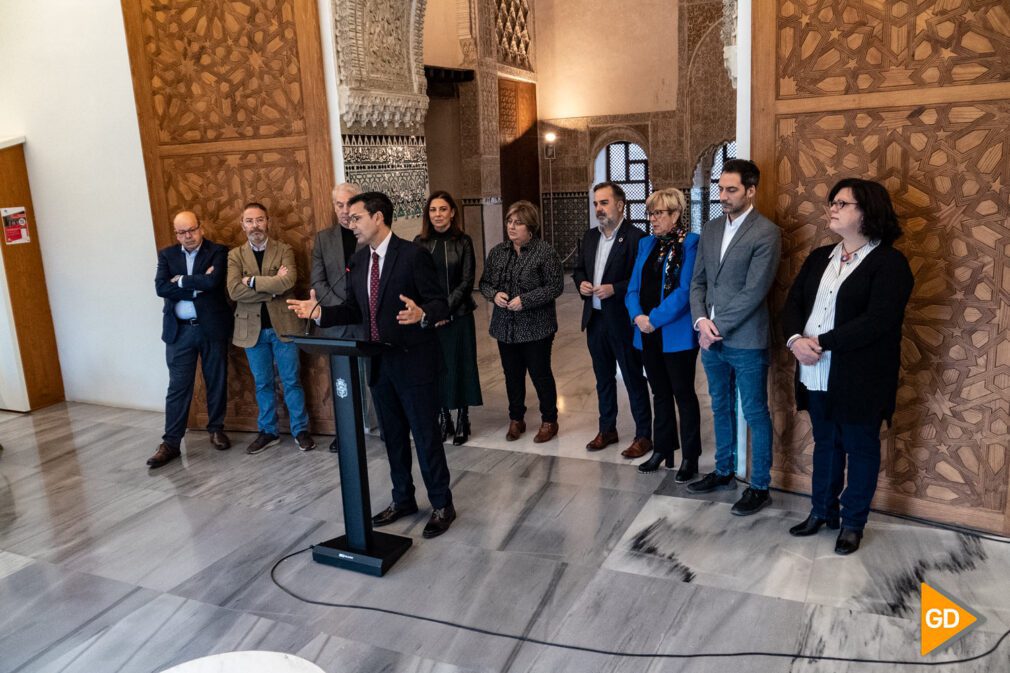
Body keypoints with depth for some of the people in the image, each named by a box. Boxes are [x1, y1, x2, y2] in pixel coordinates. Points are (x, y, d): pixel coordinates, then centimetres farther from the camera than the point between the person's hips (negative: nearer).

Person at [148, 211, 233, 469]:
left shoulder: (218, 251, -2)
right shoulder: (166, 254, 7)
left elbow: (212, 282, -19)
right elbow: (161, 288, -7)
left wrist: (182, 280, -8)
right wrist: (197, 286, -14)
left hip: (212, 328, -1)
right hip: (179, 330, 2)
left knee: (216, 382, 10)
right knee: (178, 387, 2)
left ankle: (216, 429, 27)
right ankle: (170, 442, 6)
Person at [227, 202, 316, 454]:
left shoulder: (284, 250, 0)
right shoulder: (235, 255, 3)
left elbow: (289, 281, -19)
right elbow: (234, 291, -13)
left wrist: (253, 281, -15)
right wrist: (273, 286, -16)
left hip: (282, 325, -2)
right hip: (252, 328, 2)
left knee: (291, 381, 6)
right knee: (262, 384, 12)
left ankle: (300, 430, 17)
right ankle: (268, 432, 25)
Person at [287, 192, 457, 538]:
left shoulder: (413, 254, -13)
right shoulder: (358, 260, 8)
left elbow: (440, 304, -15)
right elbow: (353, 310, 12)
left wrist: (422, 315, -37)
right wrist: (319, 312, -2)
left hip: (413, 360, -7)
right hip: (378, 362, 7)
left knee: (425, 435, 2)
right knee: (393, 435, 17)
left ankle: (442, 505, 18)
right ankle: (403, 499, 33)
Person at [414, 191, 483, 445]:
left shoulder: (463, 241, -2)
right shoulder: (420, 242, 3)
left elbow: (466, 281, -6)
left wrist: (446, 310, -13)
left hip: (458, 315, -2)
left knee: (459, 365, 4)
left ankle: (463, 419, 16)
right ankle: (443, 417, 20)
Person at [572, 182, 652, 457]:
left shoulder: (636, 237, -12)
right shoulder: (590, 237, 11)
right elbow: (578, 269, 18)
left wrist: (614, 289, -23)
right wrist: (581, 283, -3)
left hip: (623, 320, -7)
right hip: (595, 318, 7)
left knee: (634, 379, 3)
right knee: (603, 378, 18)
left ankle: (644, 435, 15)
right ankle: (607, 429, 31)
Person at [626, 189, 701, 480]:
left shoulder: (690, 243, -9)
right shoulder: (647, 244, 11)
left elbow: (685, 290, -17)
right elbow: (633, 287, 8)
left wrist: (655, 319, -18)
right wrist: (638, 316, -10)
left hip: (676, 334, -6)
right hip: (648, 335, 6)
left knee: (683, 394, 4)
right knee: (660, 393, 16)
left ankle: (690, 457, 16)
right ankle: (662, 450, 29)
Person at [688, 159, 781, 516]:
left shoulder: (766, 233, -11)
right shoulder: (710, 229, 9)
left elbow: (754, 291, -17)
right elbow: (698, 281, 10)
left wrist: (719, 327, -15)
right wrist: (701, 320, -7)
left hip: (746, 341, -6)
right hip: (710, 338, 7)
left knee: (756, 415, 6)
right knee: (721, 408, 19)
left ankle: (760, 486, 18)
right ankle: (723, 471, 35)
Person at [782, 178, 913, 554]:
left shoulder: (890, 263, -10)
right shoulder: (819, 257, 11)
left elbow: (877, 321, -21)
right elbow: (793, 302, 6)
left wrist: (820, 343, -21)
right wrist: (795, 339, -15)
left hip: (859, 377, -6)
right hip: (817, 374, 6)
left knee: (860, 448, 9)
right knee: (825, 444, 18)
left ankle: (853, 523, 24)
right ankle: (822, 511, 34)